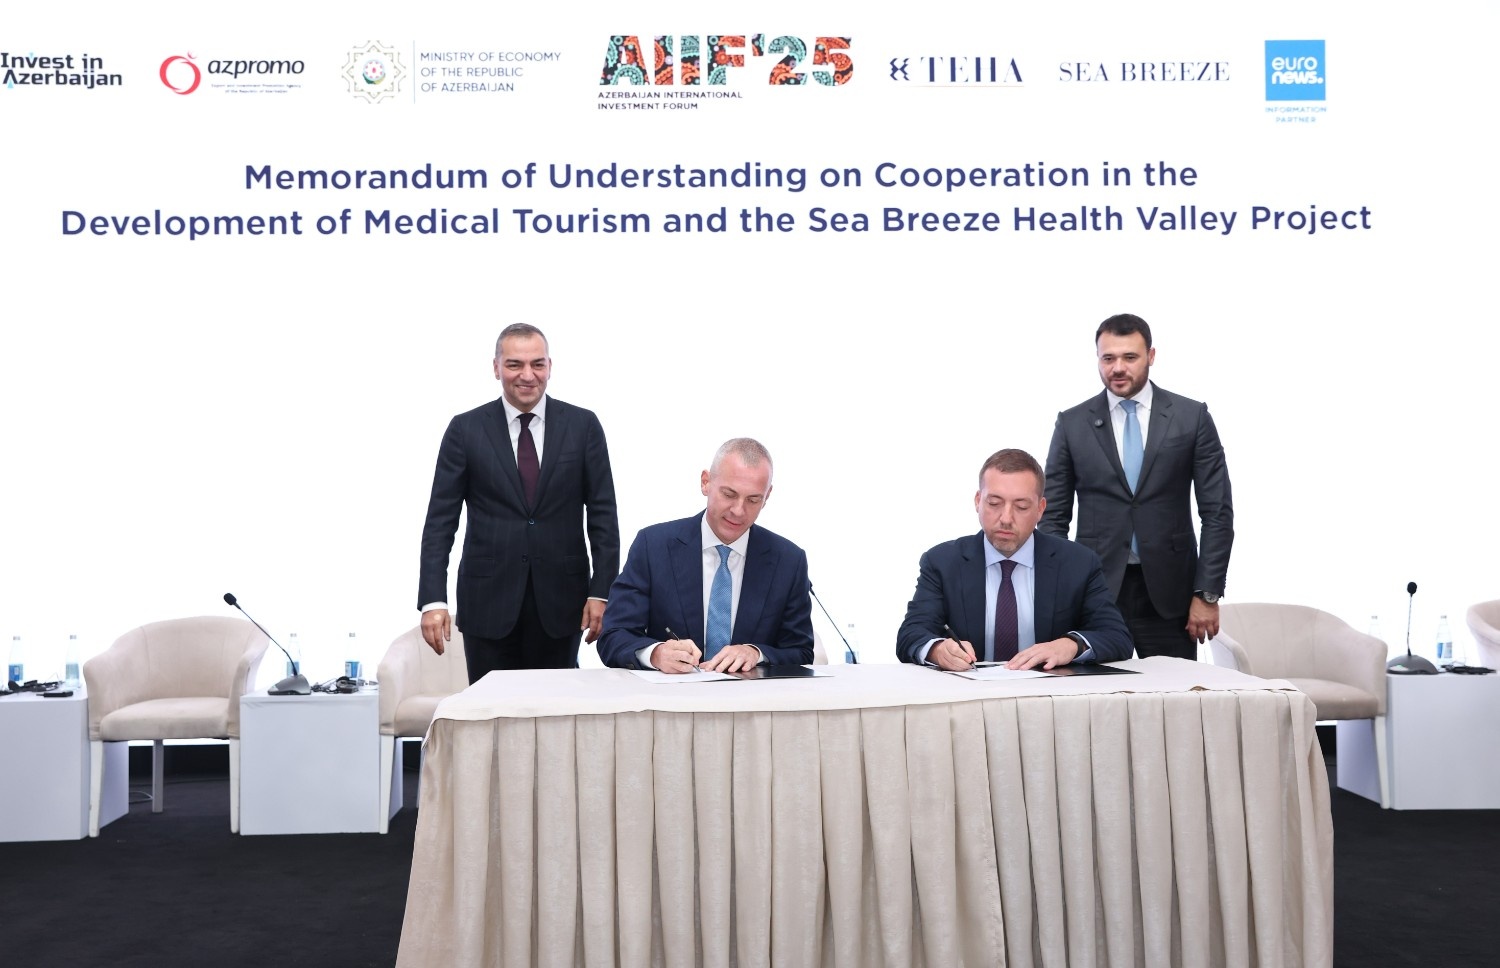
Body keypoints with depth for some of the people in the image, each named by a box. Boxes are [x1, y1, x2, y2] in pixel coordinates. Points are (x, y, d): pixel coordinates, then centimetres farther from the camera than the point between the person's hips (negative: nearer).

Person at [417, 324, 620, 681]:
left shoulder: (583, 425, 3)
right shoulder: (466, 429, 1)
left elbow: (602, 514, 3)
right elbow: (440, 520, 0)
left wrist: (601, 592, -4)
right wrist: (433, 600, -9)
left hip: (560, 599, 1)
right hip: (488, 598, 0)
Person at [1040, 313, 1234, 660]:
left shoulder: (1191, 417, 2)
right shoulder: (1072, 423, 4)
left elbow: (1217, 511, 2)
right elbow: (1054, 517, 6)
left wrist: (1207, 593, -4)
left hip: (1168, 592, 0)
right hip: (1096, 590, 0)